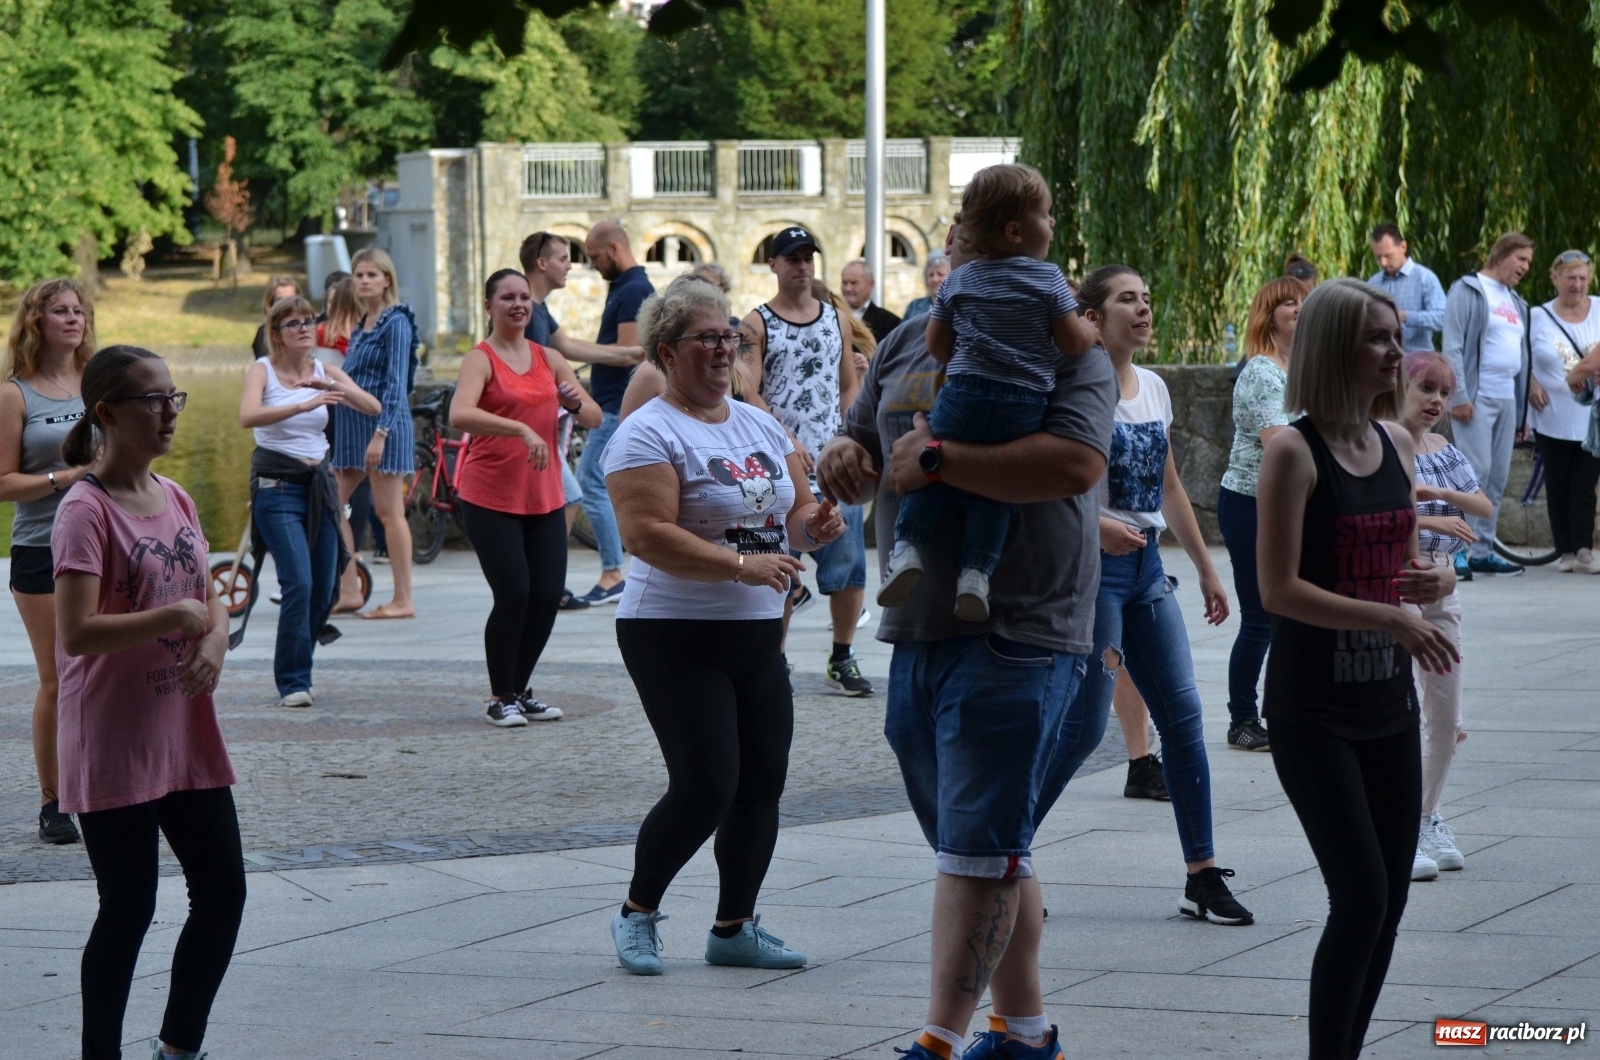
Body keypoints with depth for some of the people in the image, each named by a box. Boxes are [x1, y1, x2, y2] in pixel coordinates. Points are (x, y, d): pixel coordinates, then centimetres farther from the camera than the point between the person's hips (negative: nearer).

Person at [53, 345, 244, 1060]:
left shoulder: (174, 499, 9)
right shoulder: (86, 511, -15)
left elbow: (210, 600, 17)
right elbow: (76, 633, -24)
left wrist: (215, 639, -5)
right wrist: (174, 616, -21)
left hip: (187, 738, 8)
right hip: (116, 751, -8)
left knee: (223, 893, 11)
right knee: (129, 909, -1)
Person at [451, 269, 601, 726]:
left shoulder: (549, 359, 11)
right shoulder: (480, 359, -7)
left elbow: (595, 418, 11)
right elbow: (460, 415, -26)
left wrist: (575, 403, -12)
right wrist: (522, 429, -35)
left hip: (544, 497, 6)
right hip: (490, 497, -6)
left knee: (548, 596, 3)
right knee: (513, 594, -11)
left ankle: (521, 689, 20)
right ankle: (500, 699, 3)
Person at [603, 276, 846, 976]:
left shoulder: (760, 425, 14)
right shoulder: (649, 434, -10)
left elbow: (792, 513, 21)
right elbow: (646, 534, -21)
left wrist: (814, 524, -4)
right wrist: (742, 565, -27)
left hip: (758, 635, 7)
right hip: (675, 638, -7)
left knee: (762, 784, 5)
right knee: (705, 788, -11)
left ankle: (734, 928, 18)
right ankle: (637, 913, 10)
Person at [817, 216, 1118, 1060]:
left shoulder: (1066, 351, -6)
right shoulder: (907, 345, 14)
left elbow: (1077, 462, -23)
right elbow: (860, 459, 24)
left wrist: (939, 459, -21)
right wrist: (844, 457, -1)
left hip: (1017, 634, -7)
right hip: (918, 633, 7)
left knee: (979, 847, -9)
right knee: (994, 849, 15)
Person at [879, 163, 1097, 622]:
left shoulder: (959, 282, 9)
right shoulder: (1048, 279, -2)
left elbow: (937, 344, 11)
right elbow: (1073, 343, -2)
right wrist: (1090, 330, 19)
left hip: (964, 393, 2)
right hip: (1024, 407, -2)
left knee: (929, 468, 14)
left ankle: (907, 546, -2)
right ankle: (976, 571, -6)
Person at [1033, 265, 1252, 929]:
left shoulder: (1153, 388, 12)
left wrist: (1206, 568, 21)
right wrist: (1095, 526, -30)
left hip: (1146, 567, 7)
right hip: (1091, 568, -7)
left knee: (1182, 713, 3)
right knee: (1084, 724, -7)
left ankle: (1202, 876, 7)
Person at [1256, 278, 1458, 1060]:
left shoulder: (1395, 442, 8)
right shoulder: (1294, 452, -13)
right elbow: (1279, 590, -18)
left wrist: (1436, 579, -4)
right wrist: (1395, 621, -23)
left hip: (1388, 702, 7)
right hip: (1314, 713, -7)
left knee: (1390, 895, 8)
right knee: (1361, 896, -11)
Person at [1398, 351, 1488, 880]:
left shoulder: (1445, 450, 12)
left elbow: (1483, 506, 4)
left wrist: (1437, 492, -14)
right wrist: (1429, 521, -25)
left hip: (1440, 587, 8)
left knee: (1446, 716, 10)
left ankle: (1427, 821, 23)